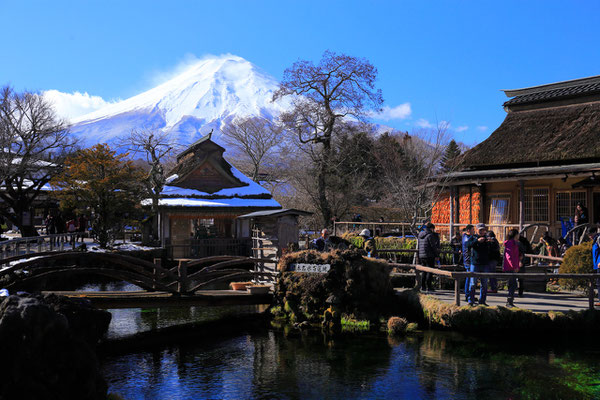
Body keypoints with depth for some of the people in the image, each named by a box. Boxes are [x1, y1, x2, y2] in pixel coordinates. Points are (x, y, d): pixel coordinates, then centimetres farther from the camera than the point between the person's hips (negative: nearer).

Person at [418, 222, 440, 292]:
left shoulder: (420, 235, 13)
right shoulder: (430, 235, -12)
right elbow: (433, 246, -12)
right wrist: (437, 255, -5)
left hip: (421, 255, 8)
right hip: (429, 256, -8)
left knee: (424, 271, 16)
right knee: (430, 271, -2)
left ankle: (423, 286, 18)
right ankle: (429, 287, -4)